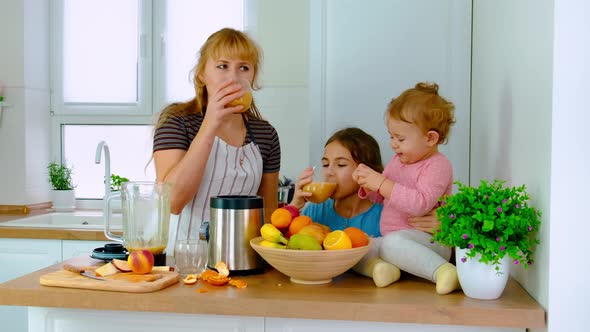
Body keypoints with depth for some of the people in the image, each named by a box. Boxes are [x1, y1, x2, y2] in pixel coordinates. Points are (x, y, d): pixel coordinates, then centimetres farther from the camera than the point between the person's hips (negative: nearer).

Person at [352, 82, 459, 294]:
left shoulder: (438, 165, -12)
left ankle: (444, 272, -41)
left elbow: (421, 204, -27)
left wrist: (382, 184, -27)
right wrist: (367, 184, 0)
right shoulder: (398, 160, 14)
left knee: (393, 242, -38)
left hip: (426, 240, -9)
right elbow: (382, 197, 23)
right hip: (396, 237, 9)